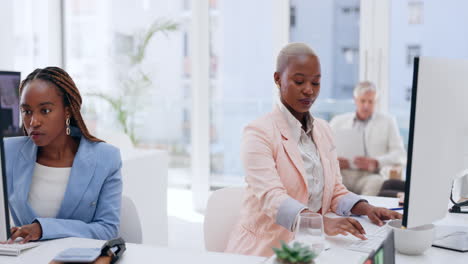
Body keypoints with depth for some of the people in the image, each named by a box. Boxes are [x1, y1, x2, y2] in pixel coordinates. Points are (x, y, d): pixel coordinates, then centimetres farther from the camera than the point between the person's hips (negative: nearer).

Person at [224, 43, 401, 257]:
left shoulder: (323, 130, 10)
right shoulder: (259, 133, -11)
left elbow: (335, 193, 9)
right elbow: (272, 199, -23)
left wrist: (367, 209, -10)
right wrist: (324, 222, -38)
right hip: (264, 249, -6)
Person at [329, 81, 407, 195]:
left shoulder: (388, 122, 17)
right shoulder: (338, 121, 22)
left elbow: (401, 156, 6)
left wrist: (375, 163, -13)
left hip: (370, 175, -1)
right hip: (343, 174, 1)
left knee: (376, 182, -38)